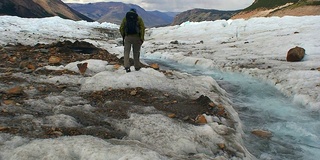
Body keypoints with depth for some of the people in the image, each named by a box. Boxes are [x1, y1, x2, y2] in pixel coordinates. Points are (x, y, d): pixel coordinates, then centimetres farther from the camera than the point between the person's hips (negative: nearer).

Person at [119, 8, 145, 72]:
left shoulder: (125, 18, 11)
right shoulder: (139, 18, 8)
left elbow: (121, 28, 6)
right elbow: (142, 28, -4)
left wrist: (123, 36, 20)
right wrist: (142, 39, -5)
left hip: (128, 37, 0)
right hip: (136, 37, 0)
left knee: (126, 52, 1)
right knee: (136, 52, 13)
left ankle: (127, 67, -14)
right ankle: (137, 67, 22)